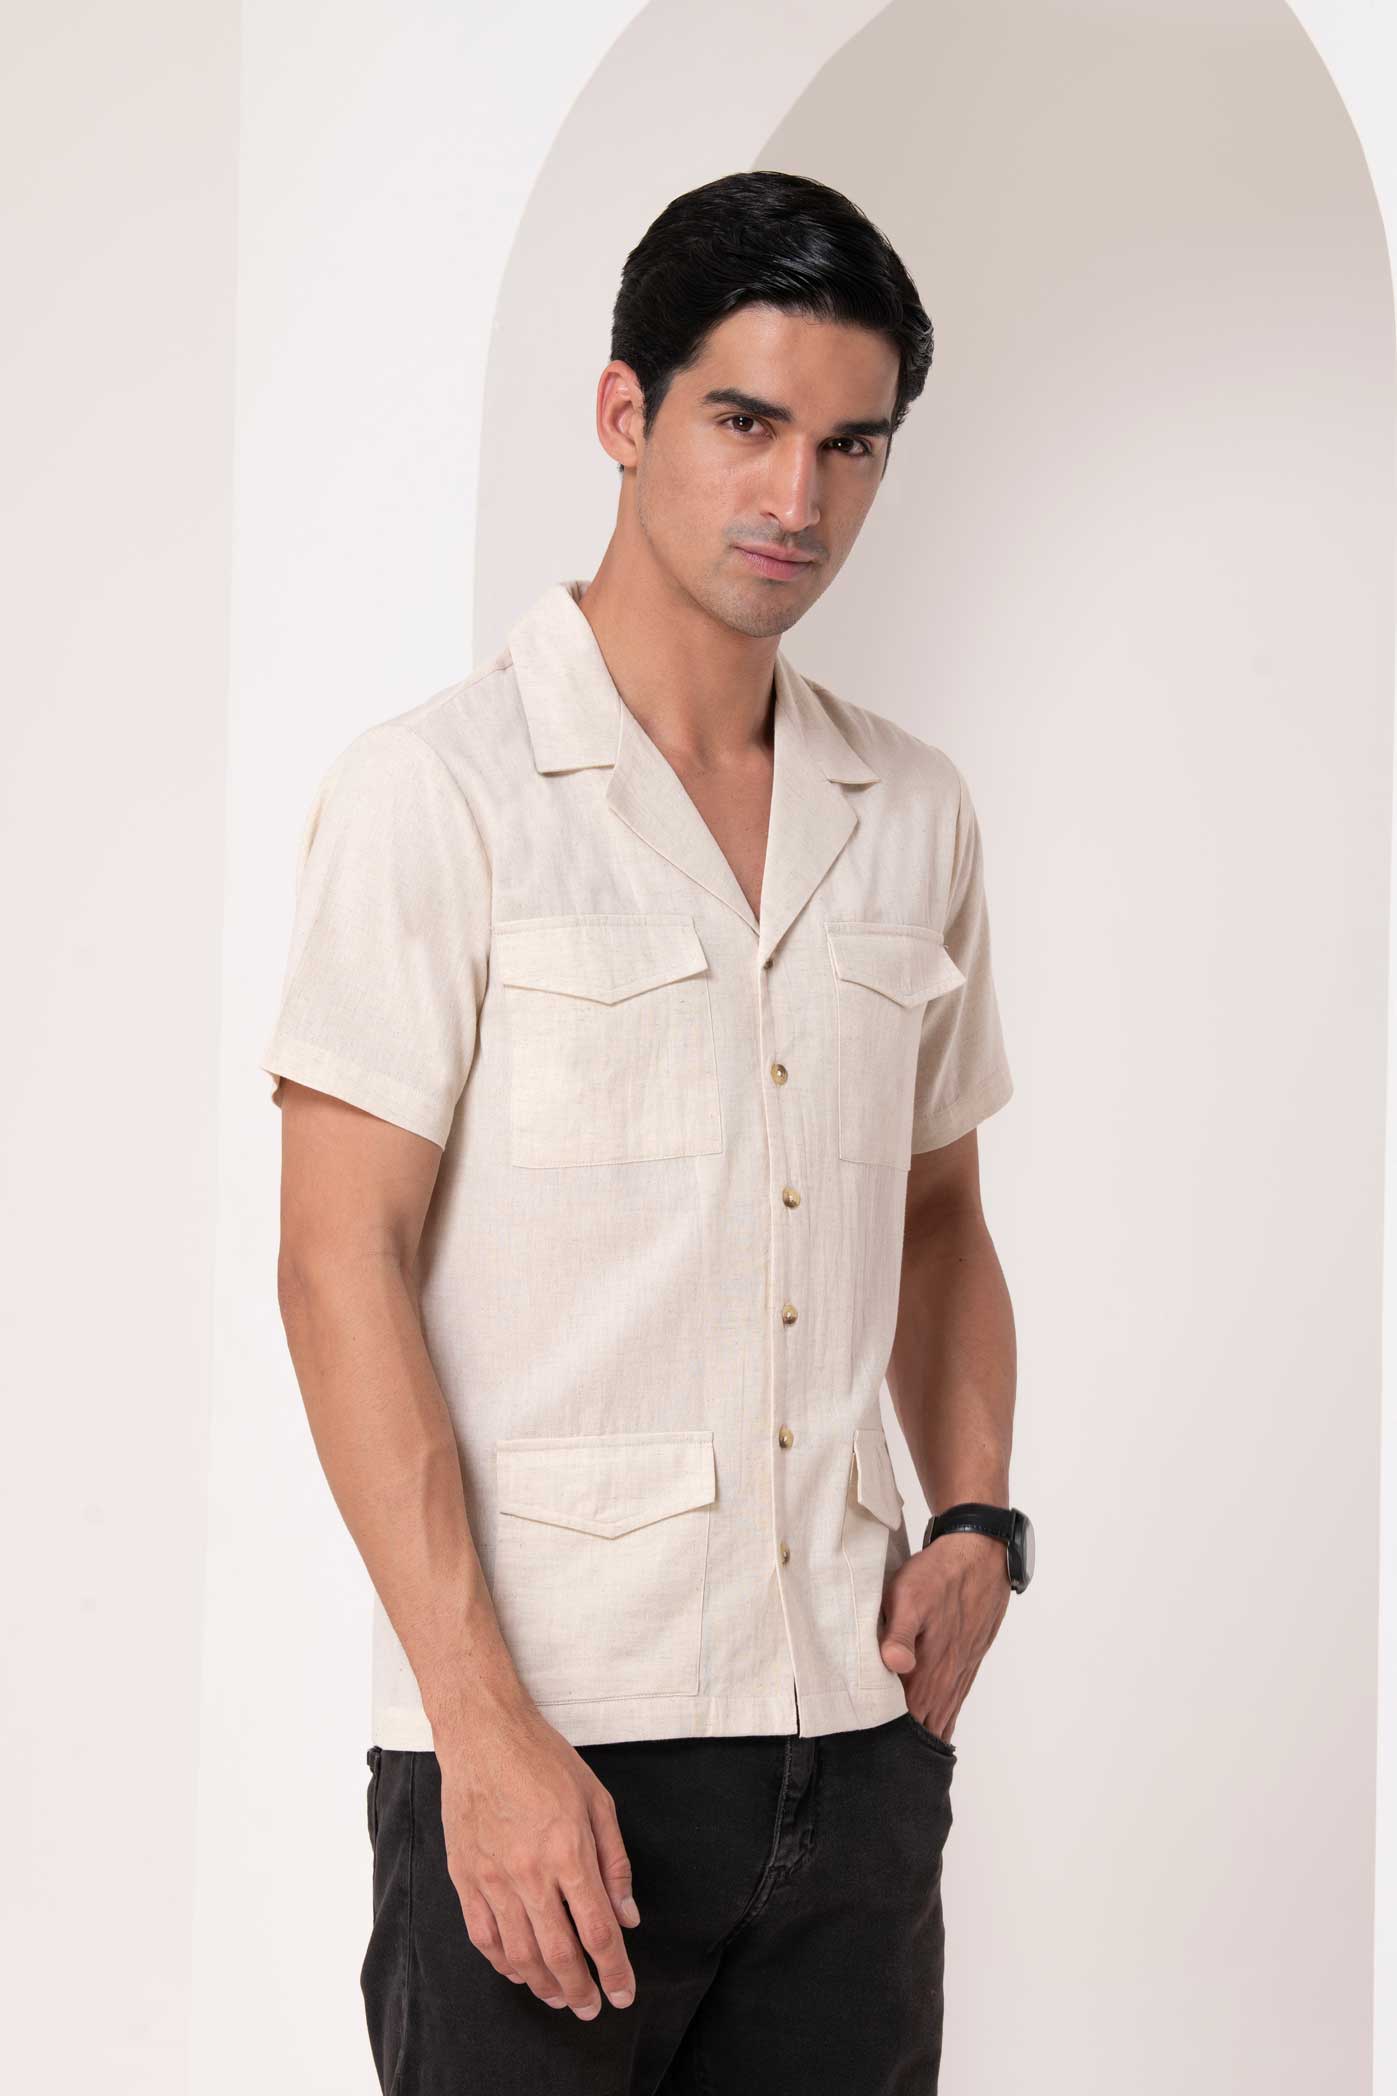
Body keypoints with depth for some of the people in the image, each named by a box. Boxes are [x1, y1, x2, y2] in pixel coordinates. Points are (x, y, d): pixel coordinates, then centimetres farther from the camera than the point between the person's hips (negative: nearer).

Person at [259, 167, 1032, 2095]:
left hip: (854, 1722, 5)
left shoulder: (913, 812, 11)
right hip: (546, 1732, -5)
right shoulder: (437, 792, -5)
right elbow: (339, 1266, -10)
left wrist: (974, 1522, 4)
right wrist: (487, 1725, -16)